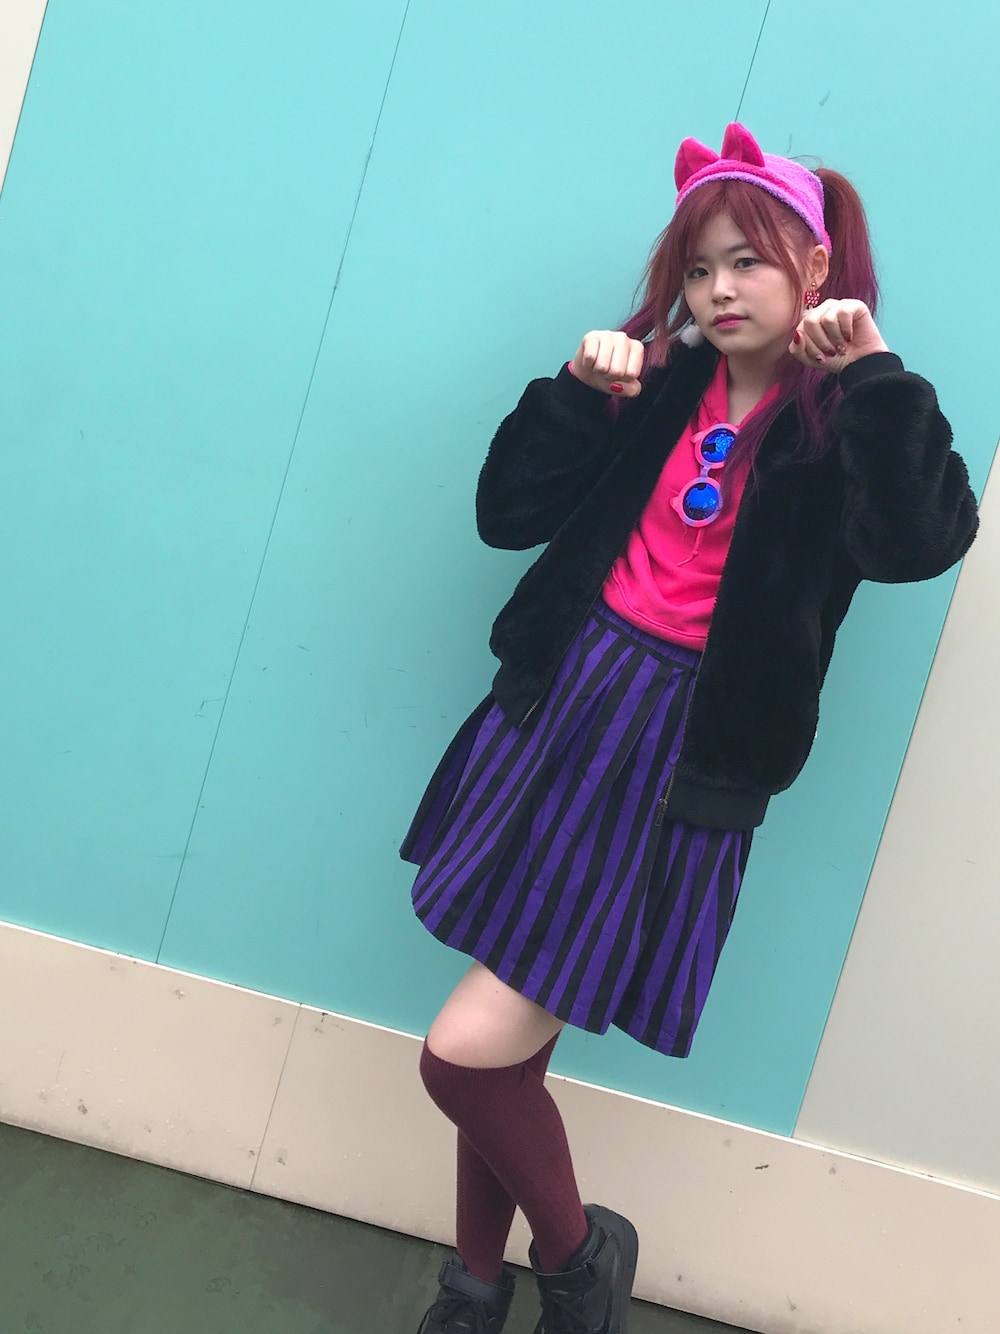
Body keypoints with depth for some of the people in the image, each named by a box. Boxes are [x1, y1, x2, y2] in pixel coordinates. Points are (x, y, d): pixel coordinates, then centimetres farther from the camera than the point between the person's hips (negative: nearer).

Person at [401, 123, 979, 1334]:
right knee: (505, 1050, 13)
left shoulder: (844, 424, -3)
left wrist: (871, 369, -24)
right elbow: (507, 514, 6)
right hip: (559, 703, 5)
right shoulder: (664, 383, 9)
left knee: (470, 1052, -9)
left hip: (680, 753, -5)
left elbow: (922, 542, -24)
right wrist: (580, 390, -5)